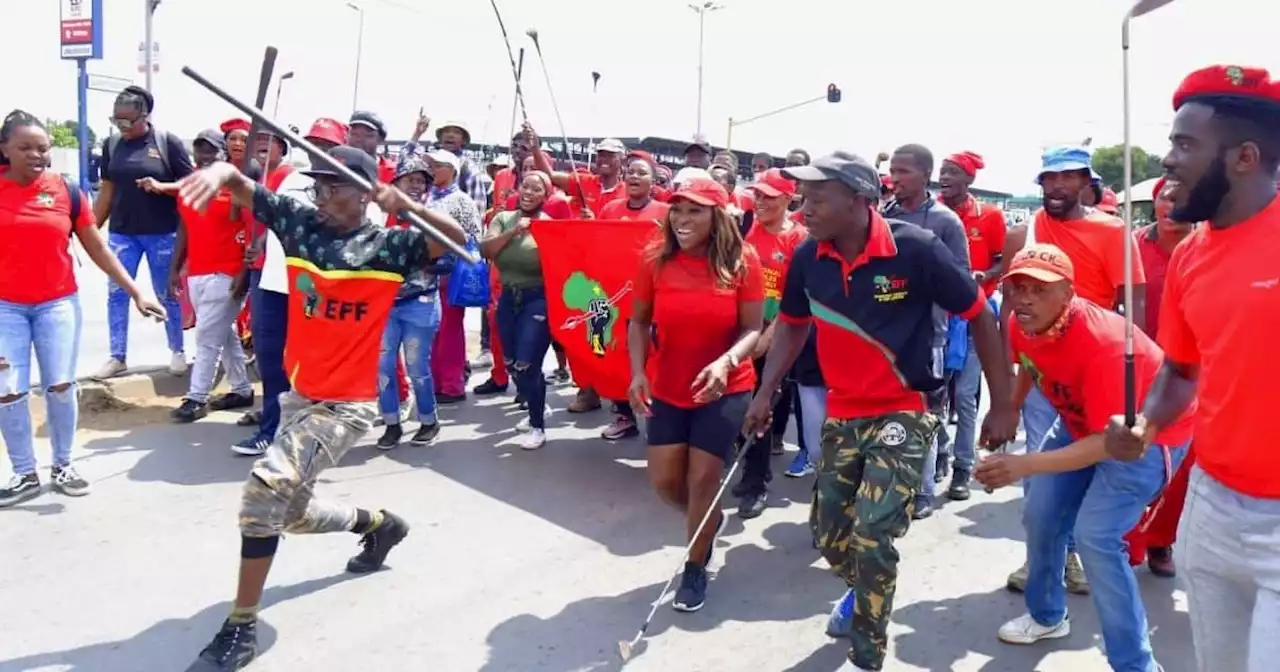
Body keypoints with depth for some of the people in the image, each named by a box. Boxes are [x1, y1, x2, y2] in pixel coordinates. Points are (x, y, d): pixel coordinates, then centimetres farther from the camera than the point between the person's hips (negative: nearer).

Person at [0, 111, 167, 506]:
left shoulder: (66, 192, -2)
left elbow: (98, 249, 4)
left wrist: (135, 293, 2)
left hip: (58, 303, 1)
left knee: (61, 386, 4)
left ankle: (62, 466, 21)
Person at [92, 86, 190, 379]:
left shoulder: (168, 142, -7)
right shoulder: (111, 144, 5)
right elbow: (107, 190, 11)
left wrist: (161, 186, -22)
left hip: (162, 233, -4)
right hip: (121, 232, 4)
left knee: (167, 295, 7)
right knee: (117, 293, 5)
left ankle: (177, 352, 22)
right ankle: (117, 357, 14)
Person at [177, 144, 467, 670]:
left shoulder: (388, 245, -12)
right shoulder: (299, 221, 0)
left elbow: (458, 239, -23)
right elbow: (241, 185, -6)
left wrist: (408, 207, -36)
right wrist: (219, 172, -28)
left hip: (346, 403, -7)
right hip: (298, 394, 7)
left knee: (269, 488, -24)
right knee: (292, 512, 20)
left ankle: (241, 628, -9)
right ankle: (378, 524, 49)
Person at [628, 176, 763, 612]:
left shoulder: (742, 261, -13)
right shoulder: (656, 259, -8)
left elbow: (753, 329, -11)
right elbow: (639, 321, 1)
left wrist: (726, 362, -30)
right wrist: (638, 370, -13)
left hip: (725, 390, -3)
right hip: (667, 389, 3)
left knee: (703, 478, 0)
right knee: (664, 480, 7)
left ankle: (695, 568, 24)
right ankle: (710, 522, 41)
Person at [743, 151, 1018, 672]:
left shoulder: (916, 249, -21)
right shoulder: (808, 258, -9)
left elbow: (979, 316, -10)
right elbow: (792, 324, 9)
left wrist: (1002, 405, -9)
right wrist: (765, 393, 0)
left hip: (904, 413, -5)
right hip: (841, 414, 5)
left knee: (871, 539, -13)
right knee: (829, 537, 14)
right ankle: (865, 590, 49)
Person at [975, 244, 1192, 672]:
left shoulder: (1101, 344, -37)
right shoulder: (1022, 325, -16)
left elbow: (1110, 441, -36)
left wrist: (1024, 466, -44)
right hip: (1083, 425, 8)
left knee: (1095, 538, -19)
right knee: (1040, 519, 8)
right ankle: (1047, 616, 34)